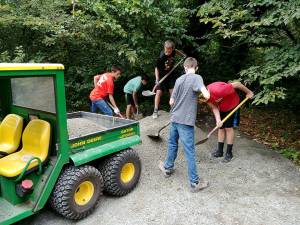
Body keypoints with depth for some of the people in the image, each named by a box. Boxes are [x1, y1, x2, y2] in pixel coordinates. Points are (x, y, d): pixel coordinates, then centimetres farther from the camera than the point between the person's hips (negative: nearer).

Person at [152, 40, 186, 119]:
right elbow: (157, 68, -19)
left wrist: (183, 55, 14)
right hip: (162, 76, -4)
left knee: (172, 91, 2)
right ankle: (155, 111, 0)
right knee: (158, 92, -9)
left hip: (171, 75, 4)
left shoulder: (173, 52, -13)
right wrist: (157, 79, -28)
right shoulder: (161, 57, -28)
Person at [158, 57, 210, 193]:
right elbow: (206, 96, -23)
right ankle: (195, 182, 9)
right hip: (186, 121, -5)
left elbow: (171, 102, 10)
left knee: (172, 144, 23)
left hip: (174, 118, 6)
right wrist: (206, 91, -1)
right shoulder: (197, 78, -9)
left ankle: (168, 168, 41)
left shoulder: (179, 79, 7)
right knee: (189, 151, 0)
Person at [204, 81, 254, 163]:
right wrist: (218, 120, -28)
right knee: (221, 128, 9)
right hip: (221, 108, 6)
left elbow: (236, 84, -30)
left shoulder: (218, 90, -41)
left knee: (228, 128, -6)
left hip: (232, 105, -6)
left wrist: (248, 92, -16)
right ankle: (220, 151, 19)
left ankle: (229, 153, 5)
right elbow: (214, 107, -12)